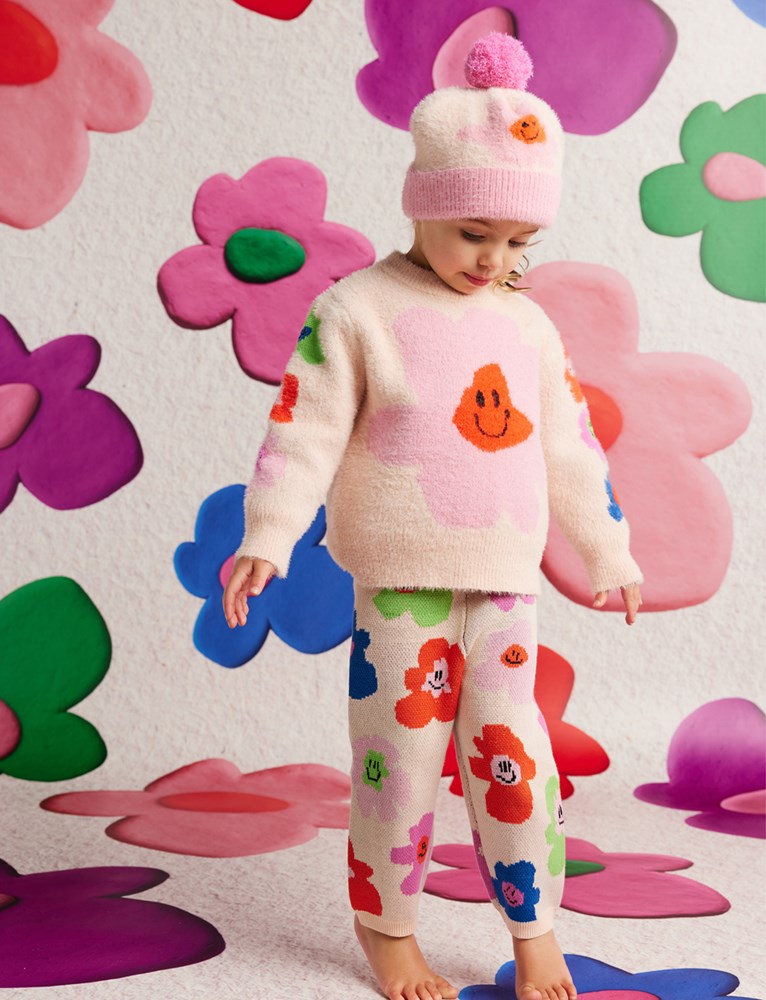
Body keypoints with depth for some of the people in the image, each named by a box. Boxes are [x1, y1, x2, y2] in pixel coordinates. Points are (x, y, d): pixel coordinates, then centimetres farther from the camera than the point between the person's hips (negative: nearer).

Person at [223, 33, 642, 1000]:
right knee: (401, 764, 3)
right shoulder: (357, 310, -5)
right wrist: (267, 536, -16)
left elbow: (571, 447, 17)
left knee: (516, 762, 3)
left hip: (505, 587, 4)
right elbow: (304, 430, -8)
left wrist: (608, 554, 22)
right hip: (400, 589, -3)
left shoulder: (527, 326, 10)